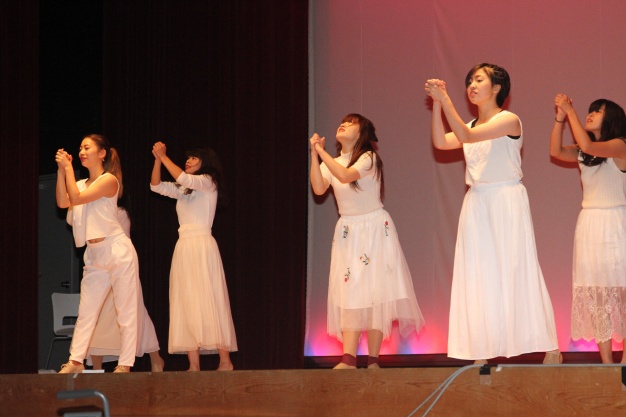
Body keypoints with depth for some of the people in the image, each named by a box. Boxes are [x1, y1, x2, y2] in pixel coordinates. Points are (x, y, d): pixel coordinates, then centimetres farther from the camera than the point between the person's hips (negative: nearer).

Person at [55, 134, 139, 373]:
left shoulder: (109, 180, -7)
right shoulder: (82, 184, 15)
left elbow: (76, 199, -17)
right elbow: (63, 202, -3)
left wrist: (69, 168, -9)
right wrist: (61, 170, -4)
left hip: (116, 250, -7)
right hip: (94, 255, 7)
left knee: (125, 310, -3)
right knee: (86, 311, 6)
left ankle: (125, 364, -2)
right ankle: (75, 361, 7)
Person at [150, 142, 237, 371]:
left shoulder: (208, 182, 0)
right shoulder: (183, 189, 21)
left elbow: (183, 178, -17)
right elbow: (156, 186, 16)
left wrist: (164, 157, -10)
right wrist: (157, 159, 3)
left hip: (203, 246, -7)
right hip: (183, 248, 7)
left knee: (208, 302, -11)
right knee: (186, 305, -1)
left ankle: (225, 361, -11)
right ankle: (194, 364, -4)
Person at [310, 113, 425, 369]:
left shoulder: (368, 158, -8)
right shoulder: (330, 163, 8)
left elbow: (346, 175, -27)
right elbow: (318, 188, -11)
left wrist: (322, 151, -22)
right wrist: (314, 154, -16)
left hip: (374, 231, -4)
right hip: (347, 232, 4)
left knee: (374, 292, -6)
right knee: (350, 293, -6)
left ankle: (373, 360, -3)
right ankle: (348, 359, -15)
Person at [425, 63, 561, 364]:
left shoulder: (508, 120, -6)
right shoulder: (472, 126, 15)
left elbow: (466, 136, -19)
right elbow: (441, 142, -2)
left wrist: (445, 99, -19)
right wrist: (436, 103, -7)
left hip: (506, 203, -7)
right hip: (477, 205, 7)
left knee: (514, 272, -7)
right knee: (480, 279, 2)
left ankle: (549, 349, 0)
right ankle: (483, 353, 1)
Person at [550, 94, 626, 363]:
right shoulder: (584, 154, 13)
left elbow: (588, 146, -22)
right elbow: (556, 151, -1)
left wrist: (570, 111, -16)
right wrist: (560, 117, -9)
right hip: (590, 226, 6)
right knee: (595, 293, 1)